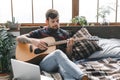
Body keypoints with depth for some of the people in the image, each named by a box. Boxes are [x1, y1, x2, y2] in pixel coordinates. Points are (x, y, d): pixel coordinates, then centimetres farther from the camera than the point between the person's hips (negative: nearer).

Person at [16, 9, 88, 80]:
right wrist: (33, 41, -12)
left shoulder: (64, 34, 18)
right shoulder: (39, 33, 13)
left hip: (61, 62, 2)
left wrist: (69, 47, -7)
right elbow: (19, 38, 8)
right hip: (43, 63, -2)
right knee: (58, 52, -37)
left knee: (66, 69, -37)